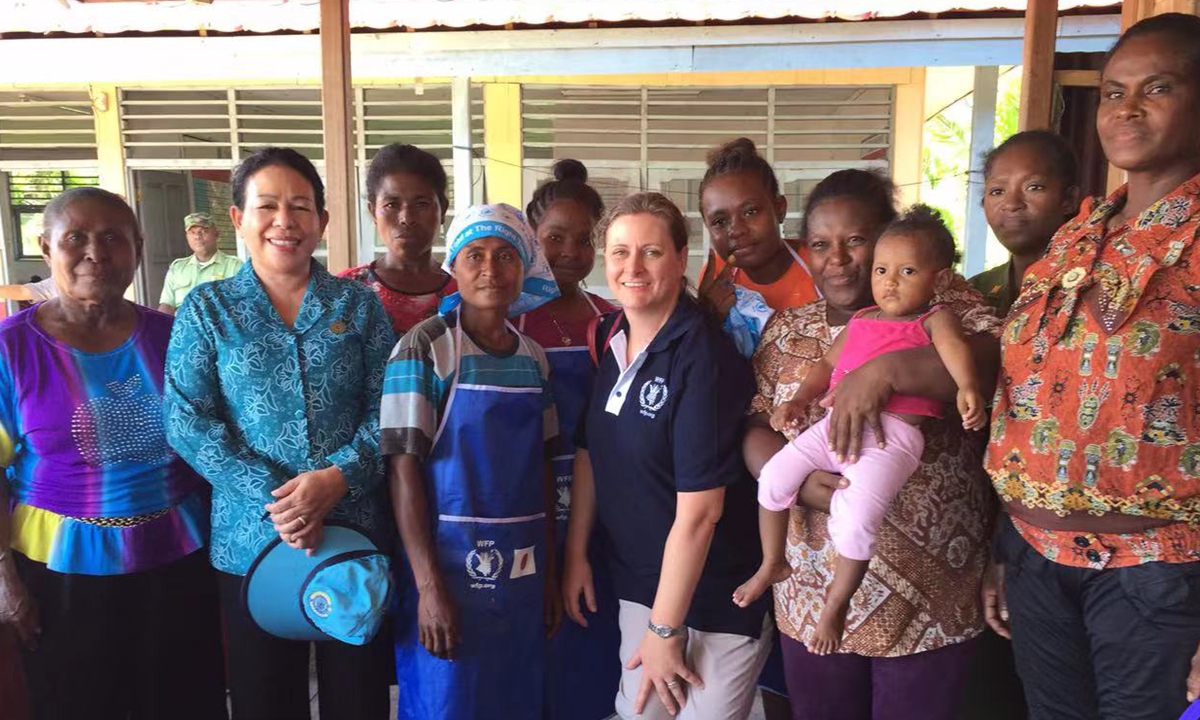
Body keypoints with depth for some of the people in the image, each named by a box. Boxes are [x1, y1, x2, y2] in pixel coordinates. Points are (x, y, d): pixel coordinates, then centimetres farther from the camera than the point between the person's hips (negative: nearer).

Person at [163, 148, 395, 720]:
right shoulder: (207, 308, 3)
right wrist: (270, 498, -16)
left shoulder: (358, 304, 4)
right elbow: (187, 419, -5)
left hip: (357, 532, 1)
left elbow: (387, 409, -1)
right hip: (252, 538, 0)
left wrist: (338, 477, -18)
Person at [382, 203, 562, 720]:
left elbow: (542, 467, 10)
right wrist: (429, 585, -16)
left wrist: (549, 571, 10)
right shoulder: (424, 346, -10)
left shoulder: (533, 357, 6)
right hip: (450, 561, -5)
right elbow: (403, 468, -12)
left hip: (523, 566, 5)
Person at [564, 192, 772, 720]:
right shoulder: (608, 336, 0)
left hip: (714, 601, -6)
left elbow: (699, 509, -22)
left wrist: (665, 628, -17)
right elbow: (589, 450, 8)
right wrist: (576, 553, 6)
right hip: (638, 584, 6)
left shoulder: (703, 356, -22)